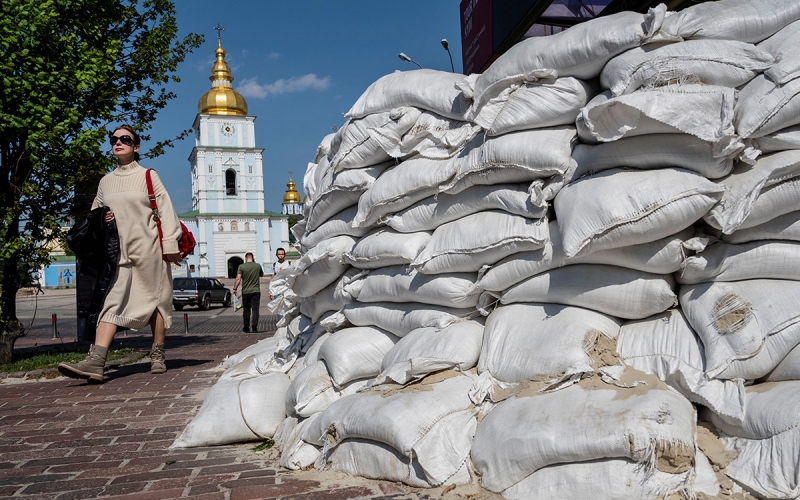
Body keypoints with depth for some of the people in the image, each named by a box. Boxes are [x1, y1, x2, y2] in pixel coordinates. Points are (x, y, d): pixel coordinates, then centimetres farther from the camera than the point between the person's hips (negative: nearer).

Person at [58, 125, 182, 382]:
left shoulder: (148, 176, 2)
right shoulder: (105, 182, 14)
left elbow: (165, 209, -2)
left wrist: (170, 245, -8)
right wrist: (101, 220, 0)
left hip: (148, 249, -3)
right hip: (118, 251, 3)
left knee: (154, 299, 4)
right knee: (111, 302, -9)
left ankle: (158, 355, 16)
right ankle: (95, 362, -19)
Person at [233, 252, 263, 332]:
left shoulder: (241, 266, -5)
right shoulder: (258, 266, 1)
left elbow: (238, 279, -12)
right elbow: (261, 274, 20)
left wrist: (235, 288, -5)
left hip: (246, 291, 0)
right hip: (256, 291, 0)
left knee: (246, 310, 9)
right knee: (255, 309, 1)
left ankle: (246, 328, 14)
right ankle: (254, 327, -6)